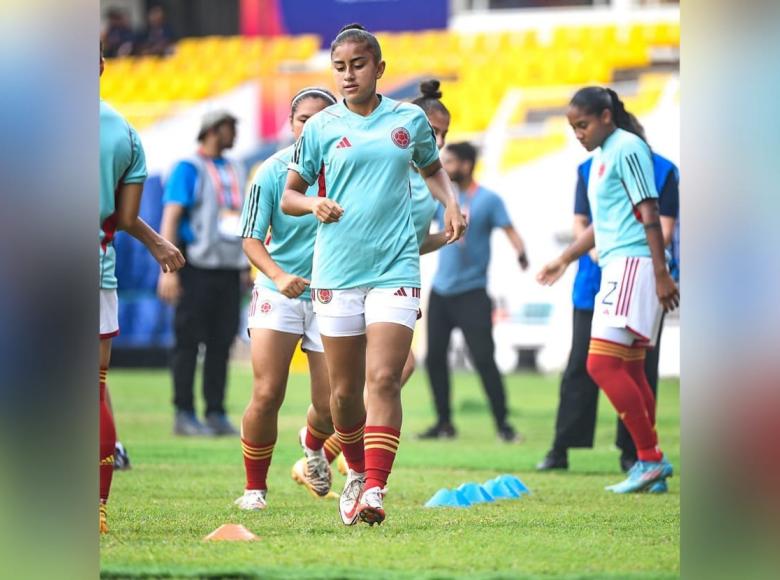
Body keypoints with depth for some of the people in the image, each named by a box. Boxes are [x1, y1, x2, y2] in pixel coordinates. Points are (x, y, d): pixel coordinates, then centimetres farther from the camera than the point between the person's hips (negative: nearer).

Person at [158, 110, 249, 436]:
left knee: (221, 343, 5)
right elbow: (170, 217, -10)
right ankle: (184, 415, -1)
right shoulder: (188, 169, -4)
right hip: (196, 269, -6)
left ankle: (216, 414, 9)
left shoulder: (235, 170, 18)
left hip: (229, 270, 6)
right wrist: (168, 269, -17)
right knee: (189, 342, -4)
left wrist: (246, 267, 19)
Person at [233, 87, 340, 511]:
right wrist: (279, 276, -24)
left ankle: (313, 444, 39)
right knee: (267, 395, -12)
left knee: (330, 407, 1)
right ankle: (255, 488, 7)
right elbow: (251, 238, -8)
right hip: (277, 297, -1)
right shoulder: (273, 172, -8)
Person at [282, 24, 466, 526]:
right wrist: (315, 205, -10)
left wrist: (451, 203, 7)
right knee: (345, 389, 7)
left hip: (395, 269, -1)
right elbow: (289, 196, 12)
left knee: (384, 380, -15)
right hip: (337, 272, 1)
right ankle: (356, 472, 32)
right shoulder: (321, 128, 4)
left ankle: (374, 490, -20)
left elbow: (432, 168, 26)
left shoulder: (410, 120, 6)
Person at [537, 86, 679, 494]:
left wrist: (661, 273, -19)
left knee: (602, 364, -15)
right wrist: (565, 260, 32)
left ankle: (650, 459, -13)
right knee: (629, 370, 10)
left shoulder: (627, 149, -10)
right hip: (617, 268, 10)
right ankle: (651, 464, 13)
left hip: (634, 265, -10)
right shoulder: (601, 155, 19)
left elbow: (649, 213, -15)